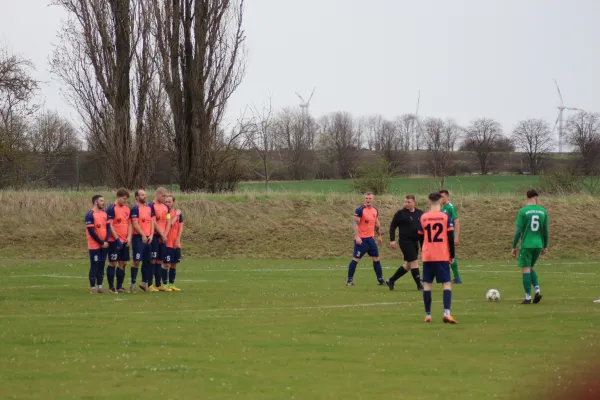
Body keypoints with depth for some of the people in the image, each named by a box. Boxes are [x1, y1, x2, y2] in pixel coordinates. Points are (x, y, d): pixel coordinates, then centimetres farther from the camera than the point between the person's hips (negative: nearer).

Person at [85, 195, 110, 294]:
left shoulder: (104, 213, 9)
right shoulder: (90, 214, -11)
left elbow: (108, 227, 8)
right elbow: (91, 231, -15)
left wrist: (106, 241, -6)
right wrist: (101, 243, -13)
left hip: (104, 245, 6)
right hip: (94, 245, -6)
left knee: (101, 265, 9)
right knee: (94, 266, -4)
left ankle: (99, 286, 15)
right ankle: (92, 287, 1)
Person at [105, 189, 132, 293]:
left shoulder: (127, 209, 12)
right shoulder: (111, 209, -10)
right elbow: (110, 225, -14)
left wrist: (129, 237, 2)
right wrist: (117, 239, -17)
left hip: (124, 241, 7)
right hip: (114, 241, -7)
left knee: (123, 263, 9)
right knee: (113, 263, -2)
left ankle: (119, 287, 17)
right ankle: (111, 287, 3)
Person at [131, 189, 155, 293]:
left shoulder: (149, 208, 13)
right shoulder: (135, 209, -8)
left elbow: (152, 222, 12)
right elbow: (135, 224, -14)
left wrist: (151, 235, 0)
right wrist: (143, 235, -17)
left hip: (147, 238, 7)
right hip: (138, 238, -7)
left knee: (147, 261, 11)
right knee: (136, 261, -8)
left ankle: (144, 283, 21)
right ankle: (133, 284, -5)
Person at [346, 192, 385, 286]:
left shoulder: (375, 210, 9)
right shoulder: (360, 210, -11)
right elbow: (355, 224, -16)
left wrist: (379, 236, 22)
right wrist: (357, 236, -24)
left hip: (370, 238, 7)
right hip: (361, 239, -7)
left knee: (376, 259, 8)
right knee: (355, 259, -4)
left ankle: (380, 279, 17)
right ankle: (349, 280, 3)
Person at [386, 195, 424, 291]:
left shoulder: (419, 213, 7)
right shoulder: (400, 213, -6)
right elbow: (392, 226, -2)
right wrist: (392, 240, -9)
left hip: (415, 242, 6)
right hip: (405, 241, -6)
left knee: (408, 264, 11)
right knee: (414, 261, -10)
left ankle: (391, 280, 25)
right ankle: (419, 285, -3)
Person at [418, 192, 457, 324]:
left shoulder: (423, 217, 3)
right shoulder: (446, 216, -4)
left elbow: (421, 238, 10)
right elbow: (451, 238, -5)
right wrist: (452, 255, 5)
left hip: (427, 257, 2)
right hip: (442, 257, -2)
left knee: (427, 284, 8)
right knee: (447, 284, -1)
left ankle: (428, 315, 6)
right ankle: (446, 313, -18)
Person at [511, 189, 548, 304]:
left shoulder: (523, 211, -8)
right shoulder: (543, 211, 4)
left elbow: (518, 231, -8)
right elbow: (545, 231, 9)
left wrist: (514, 247, -2)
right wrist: (545, 246, 19)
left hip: (526, 245, -4)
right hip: (538, 245, 4)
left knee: (525, 269, 1)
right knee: (530, 268, 20)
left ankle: (528, 297, -3)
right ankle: (537, 290, 2)